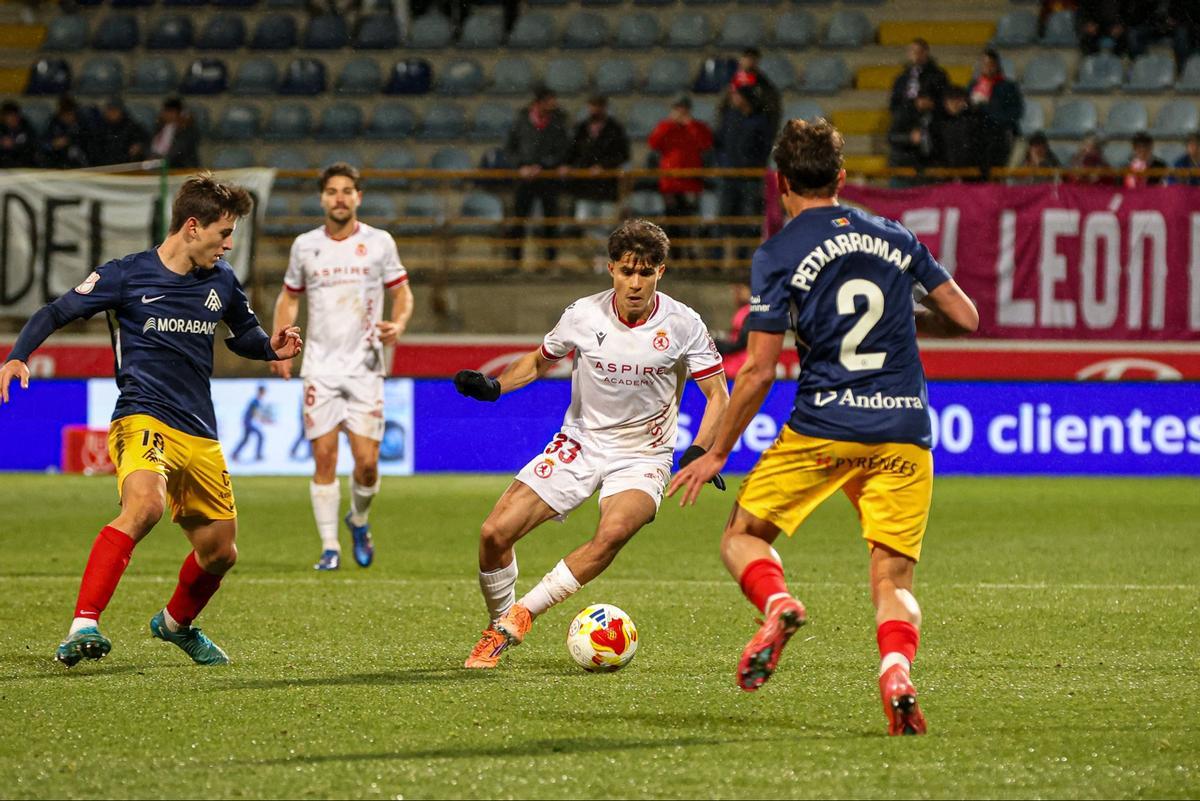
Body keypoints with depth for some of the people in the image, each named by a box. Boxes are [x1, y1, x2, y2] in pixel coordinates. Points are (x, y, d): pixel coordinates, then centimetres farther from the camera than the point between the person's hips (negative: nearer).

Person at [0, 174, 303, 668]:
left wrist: (271, 347, 7)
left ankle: (176, 623, 45)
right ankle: (83, 626, -40)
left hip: (200, 434, 6)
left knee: (220, 553, 13)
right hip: (142, 418, -6)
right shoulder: (126, 275, -4)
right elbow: (54, 314, 1)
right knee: (145, 503, -36)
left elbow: (244, 334, 29)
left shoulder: (221, 281, 11)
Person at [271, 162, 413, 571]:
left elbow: (402, 293, 9)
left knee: (367, 461, -7)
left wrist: (398, 324, -12)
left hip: (364, 365, -1)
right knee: (324, 457, -5)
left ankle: (359, 521, 24)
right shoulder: (305, 245, 6)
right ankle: (329, 546, 4)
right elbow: (289, 297, 17)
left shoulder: (379, 243, 2)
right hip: (320, 365, 1)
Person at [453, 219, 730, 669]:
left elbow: (717, 396, -6)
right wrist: (492, 386, -7)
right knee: (494, 534, -11)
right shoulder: (584, 315, -7)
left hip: (641, 457, -2)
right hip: (579, 443, 2)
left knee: (614, 533, -34)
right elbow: (539, 362, 12)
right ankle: (496, 629, 15)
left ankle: (521, 616, -22)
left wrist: (699, 452, -23)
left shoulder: (682, 325, -11)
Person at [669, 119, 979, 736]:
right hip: (903, 430, 3)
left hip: (823, 427, -3)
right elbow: (965, 318, 15)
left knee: (743, 535, 15)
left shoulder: (778, 256, 0)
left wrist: (716, 454, 5)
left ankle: (776, 601, -18)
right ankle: (897, 667, -26)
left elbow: (759, 370, -4)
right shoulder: (895, 237, 12)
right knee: (892, 579, 5)